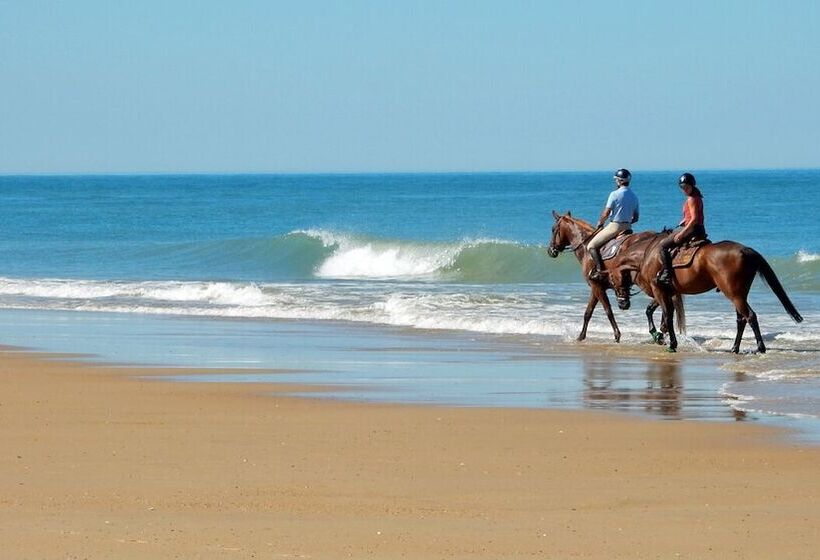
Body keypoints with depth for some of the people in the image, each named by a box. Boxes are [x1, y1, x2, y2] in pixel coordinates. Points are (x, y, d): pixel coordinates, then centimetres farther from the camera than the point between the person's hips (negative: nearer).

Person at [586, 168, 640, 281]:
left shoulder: (615, 194, -13)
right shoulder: (634, 196, 9)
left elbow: (606, 213, -15)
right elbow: (636, 218, 13)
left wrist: (600, 222, 4)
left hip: (615, 226, -7)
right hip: (627, 227, 7)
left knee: (591, 246, -2)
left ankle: (599, 270, -15)